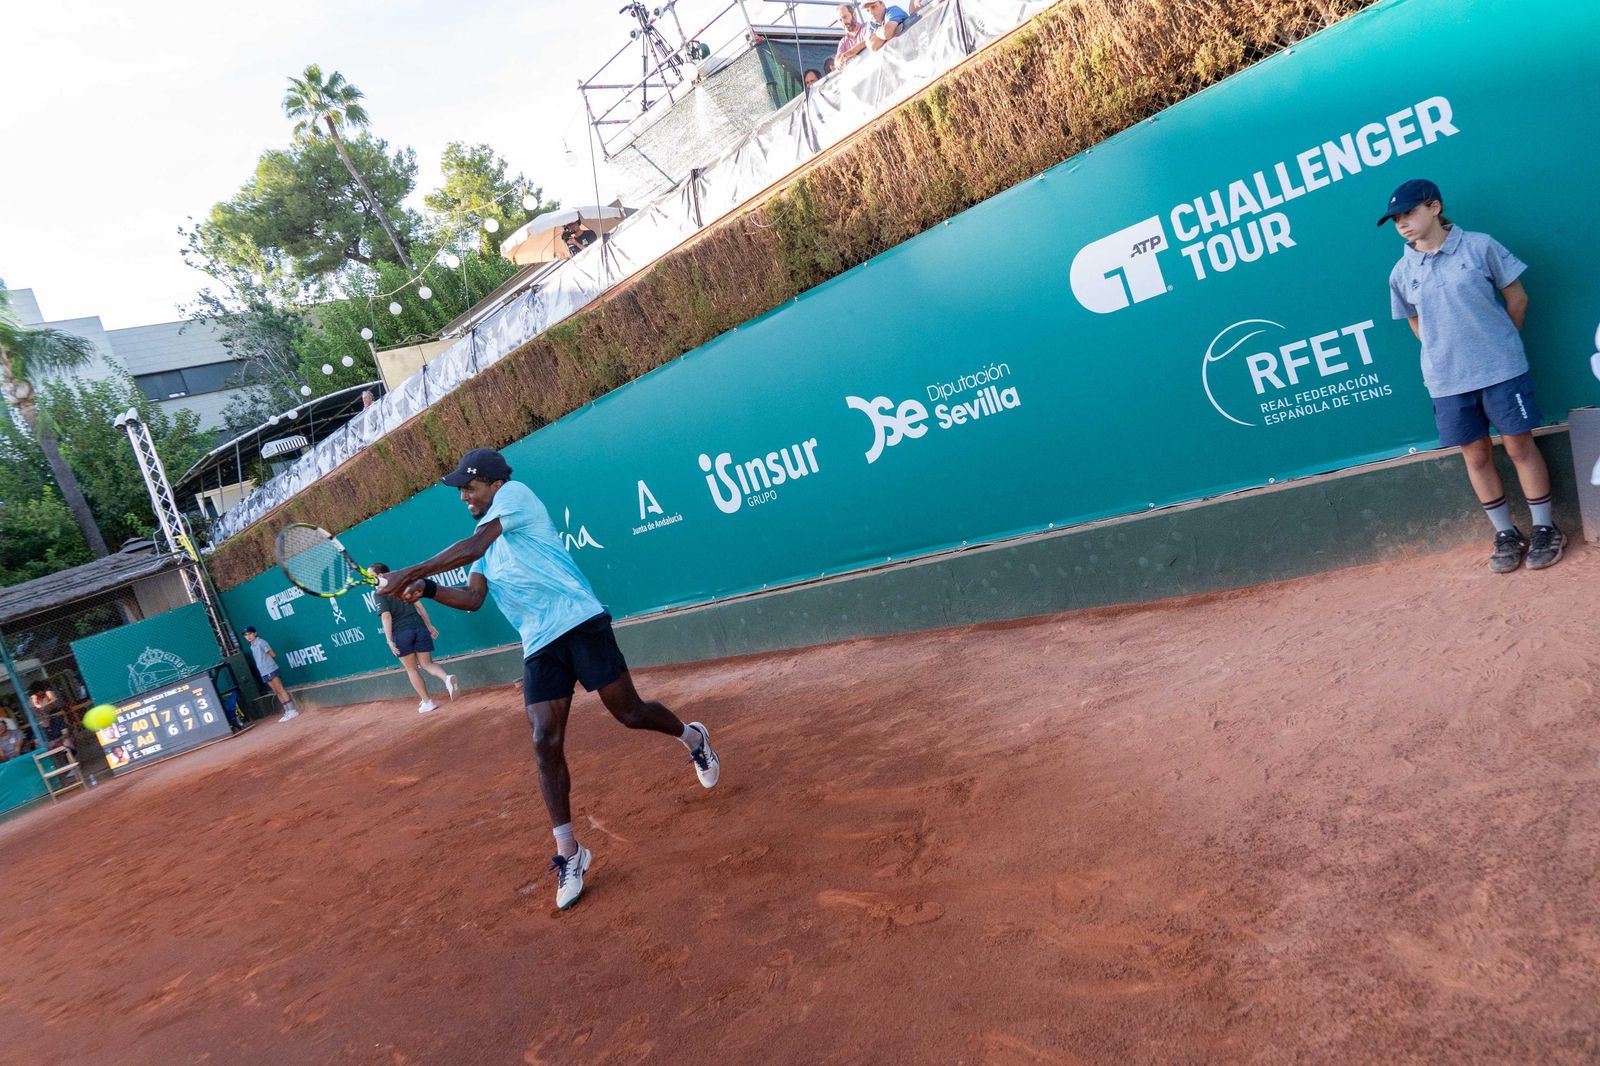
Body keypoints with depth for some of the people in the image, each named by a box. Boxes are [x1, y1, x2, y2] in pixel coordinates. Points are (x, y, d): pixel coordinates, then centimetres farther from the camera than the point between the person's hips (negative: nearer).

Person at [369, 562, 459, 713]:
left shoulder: (380, 594, -3)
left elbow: (386, 616, -13)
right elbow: (419, 605, 12)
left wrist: (389, 640, -16)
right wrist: (430, 626, 17)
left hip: (401, 634, -5)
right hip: (419, 628, 5)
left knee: (412, 669, 9)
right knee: (427, 664, 10)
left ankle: (427, 702, 8)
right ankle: (447, 677, -21)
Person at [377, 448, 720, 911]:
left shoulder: (516, 492, -4)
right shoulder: (485, 545, 20)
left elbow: (471, 548, -17)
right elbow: (472, 598, 9)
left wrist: (408, 573, -17)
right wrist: (426, 590, -8)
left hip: (580, 624, -7)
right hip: (539, 648, 7)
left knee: (630, 714, 1)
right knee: (545, 743, -5)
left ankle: (692, 737, 34)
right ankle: (568, 854, 3)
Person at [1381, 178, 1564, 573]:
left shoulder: (1480, 246, -5)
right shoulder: (1402, 273, 1)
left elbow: (1517, 298, 2)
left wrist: (1501, 346, 6)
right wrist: (1448, 356, 8)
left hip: (1501, 371, -2)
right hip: (1447, 383, 3)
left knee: (1519, 445, 6)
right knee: (1477, 456, 9)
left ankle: (1544, 528, 21)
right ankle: (1506, 533, 24)